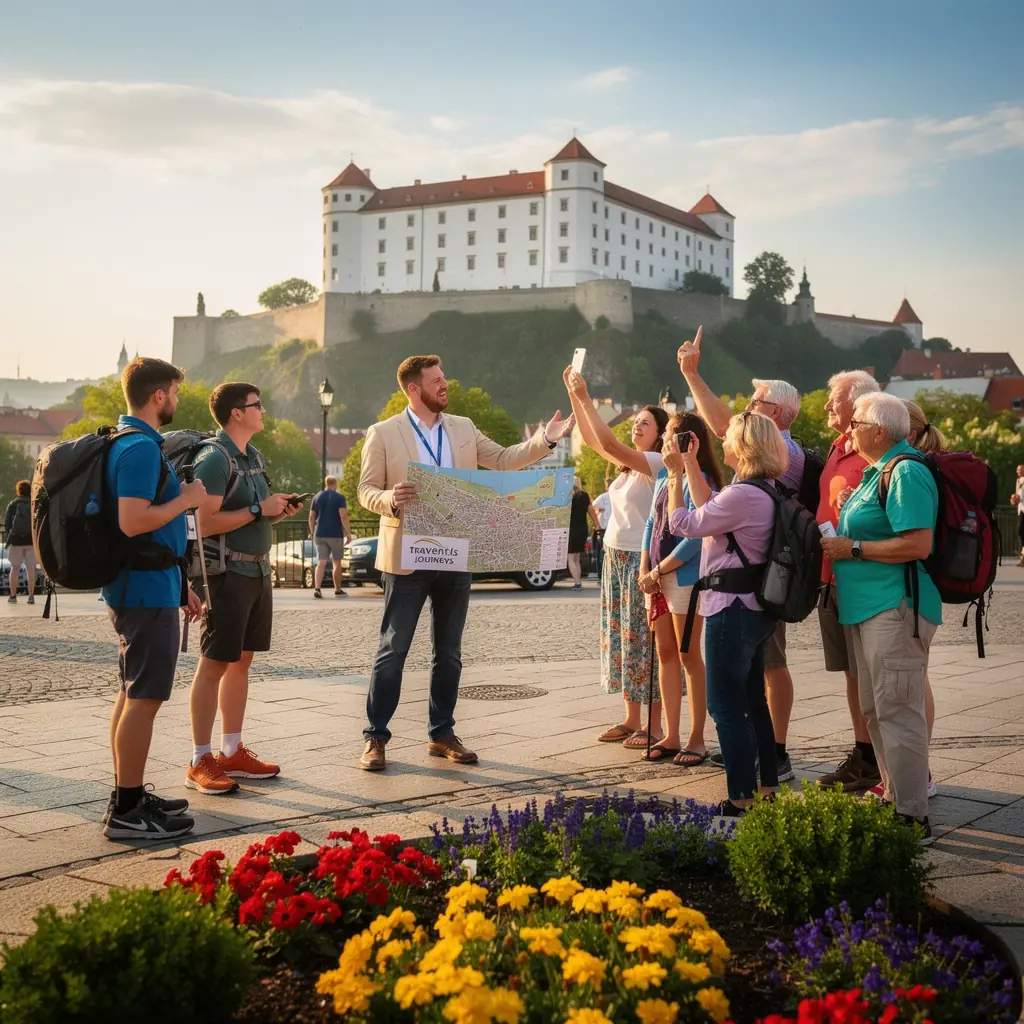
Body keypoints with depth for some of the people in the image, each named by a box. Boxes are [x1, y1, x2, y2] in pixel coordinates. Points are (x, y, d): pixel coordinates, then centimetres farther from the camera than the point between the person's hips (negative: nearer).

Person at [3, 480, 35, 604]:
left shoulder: (12, 505, -2)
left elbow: (7, 524, -1)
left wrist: (7, 539, 8)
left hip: (16, 540, 0)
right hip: (32, 540, 0)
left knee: (15, 568, 8)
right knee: (31, 568, 3)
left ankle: (13, 595, 7)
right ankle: (31, 595, 0)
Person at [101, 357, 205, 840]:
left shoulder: (130, 443, 16)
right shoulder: (141, 448, -18)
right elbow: (133, 521, -28)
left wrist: (179, 585, 23)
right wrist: (187, 498, -14)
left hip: (139, 585, 11)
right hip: (147, 589, -11)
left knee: (132, 694, 16)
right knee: (145, 698, -7)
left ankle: (129, 796, 25)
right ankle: (127, 811, -2)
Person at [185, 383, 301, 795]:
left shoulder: (254, 456, 14)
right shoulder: (214, 458, -14)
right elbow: (207, 522, -21)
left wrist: (278, 511, 5)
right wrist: (258, 509, -18)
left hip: (257, 571, 9)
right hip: (227, 573, -9)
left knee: (241, 662, 12)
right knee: (214, 664, -4)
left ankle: (232, 752, 21)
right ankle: (200, 762, 2)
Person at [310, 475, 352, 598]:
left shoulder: (317, 497, 9)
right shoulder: (339, 497, -6)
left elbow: (311, 517, 10)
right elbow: (343, 517, -15)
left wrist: (312, 532, 21)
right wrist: (348, 533, -12)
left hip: (320, 535, 3)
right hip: (335, 534, -3)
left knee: (321, 562, -1)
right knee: (336, 562, 9)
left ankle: (317, 588, -18)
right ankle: (338, 590, 17)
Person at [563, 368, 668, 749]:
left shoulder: (657, 463, -11)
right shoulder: (629, 464, 14)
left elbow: (609, 443, -22)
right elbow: (592, 439, 15)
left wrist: (585, 398, -20)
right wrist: (573, 395, 8)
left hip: (641, 560, -9)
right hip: (616, 557, 9)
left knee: (643, 642, -4)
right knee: (622, 639, 11)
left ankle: (654, 727, 3)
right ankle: (631, 721, 18)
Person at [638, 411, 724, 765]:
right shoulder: (663, 475, 12)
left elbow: (694, 537, -18)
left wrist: (659, 570, -13)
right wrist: (645, 569, 4)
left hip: (685, 576, -8)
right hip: (657, 576, 8)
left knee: (689, 656, -2)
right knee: (665, 653, 9)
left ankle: (697, 740, 6)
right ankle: (671, 737, 16)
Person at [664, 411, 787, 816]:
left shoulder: (743, 495, -22)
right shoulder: (765, 490, 10)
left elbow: (683, 523, -14)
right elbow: (709, 509, 22)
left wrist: (675, 472, -3)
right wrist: (691, 465, 21)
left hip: (733, 607, -10)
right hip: (754, 605, 10)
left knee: (726, 706, -3)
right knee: (751, 701, 18)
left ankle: (741, 798, 1)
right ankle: (767, 786, 26)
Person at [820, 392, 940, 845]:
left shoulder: (905, 473, -15)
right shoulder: (877, 471, 17)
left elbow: (918, 544, -23)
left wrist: (852, 548, -16)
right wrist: (840, 543, 11)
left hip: (895, 608, -11)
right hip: (869, 606, 11)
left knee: (897, 710, -9)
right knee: (875, 710, 16)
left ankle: (912, 817, -4)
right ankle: (894, 796, 26)